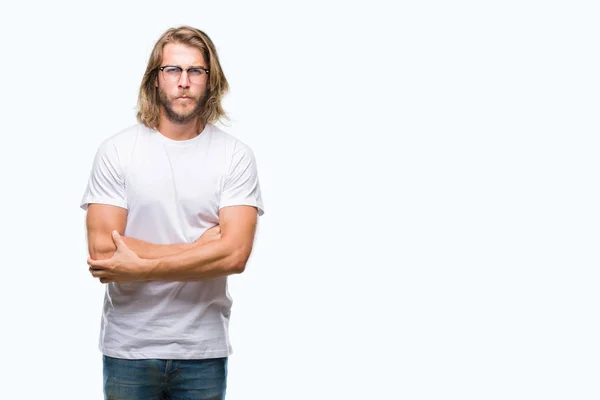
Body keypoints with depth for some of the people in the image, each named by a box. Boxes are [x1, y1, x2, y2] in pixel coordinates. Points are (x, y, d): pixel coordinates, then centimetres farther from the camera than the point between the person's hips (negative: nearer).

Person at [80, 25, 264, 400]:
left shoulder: (236, 155, -4)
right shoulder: (116, 150, -4)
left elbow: (235, 254, -14)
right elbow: (103, 249, -12)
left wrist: (140, 268, -16)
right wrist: (200, 248, -12)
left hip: (204, 350, 1)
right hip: (128, 346, 0)